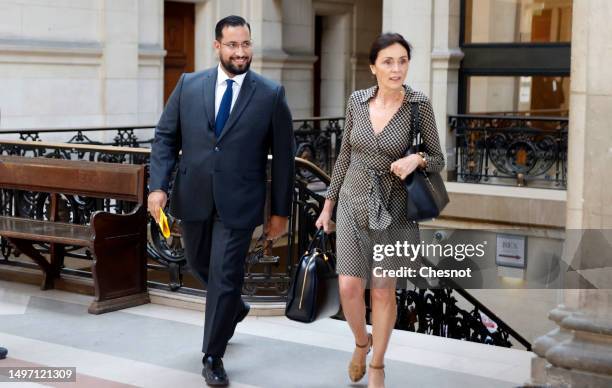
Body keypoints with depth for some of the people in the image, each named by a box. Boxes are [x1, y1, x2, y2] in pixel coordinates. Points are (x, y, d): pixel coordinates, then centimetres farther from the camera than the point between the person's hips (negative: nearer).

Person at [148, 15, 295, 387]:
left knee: (225, 276, -2)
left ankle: (213, 356, 14)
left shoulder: (271, 94, -5)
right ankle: (234, 308, 51)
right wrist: (158, 186, -8)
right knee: (200, 264, 21)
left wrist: (281, 211, -2)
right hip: (193, 198, 4)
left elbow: (283, 157, -2)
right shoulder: (189, 85, 1)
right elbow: (166, 137, 4)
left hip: (238, 203, -3)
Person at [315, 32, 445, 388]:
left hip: (393, 209, -2)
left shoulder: (419, 105, -10)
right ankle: (362, 341, 27)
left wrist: (417, 159, -26)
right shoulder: (357, 101, -2)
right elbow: (345, 156, 8)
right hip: (354, 204, 2)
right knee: (349, 287, -4)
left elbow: (438, 160, -3)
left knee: (383, 291, 4)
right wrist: (329, 204, 9)